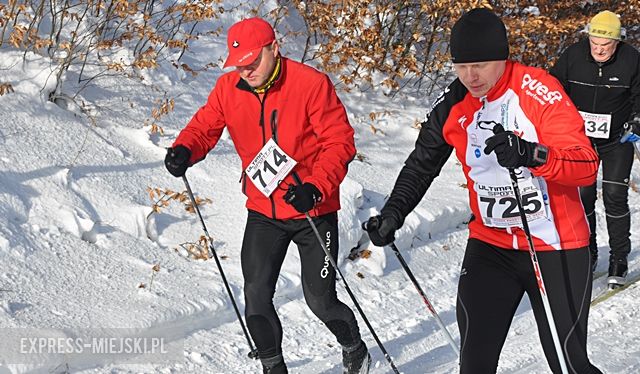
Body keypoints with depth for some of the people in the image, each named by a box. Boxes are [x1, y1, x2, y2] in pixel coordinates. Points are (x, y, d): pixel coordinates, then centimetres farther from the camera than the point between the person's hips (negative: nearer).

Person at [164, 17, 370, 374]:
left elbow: (340, 141, -16)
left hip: (313, 212, -4)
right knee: (256, 298, -3)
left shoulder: (311, 84, -17)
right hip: (264, 214, 4)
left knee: (321, 301, 3)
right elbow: (205, 126, 5)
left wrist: (315, 187, -29)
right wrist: (184, 149, -19)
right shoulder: (228, 88, -4)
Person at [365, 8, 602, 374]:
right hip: (490, 245, 4)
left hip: (555, 246, -4)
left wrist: (531, 155, -39)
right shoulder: (453, 106, -2)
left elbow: (587, 165, -21)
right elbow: (422, 165, 10)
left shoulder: (540, 92, -16)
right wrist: (394, 212, -6)